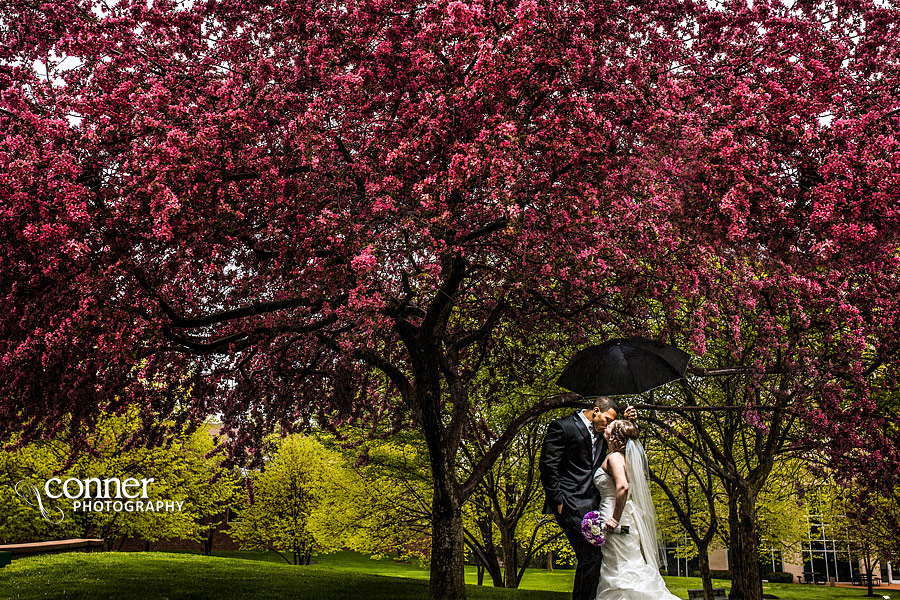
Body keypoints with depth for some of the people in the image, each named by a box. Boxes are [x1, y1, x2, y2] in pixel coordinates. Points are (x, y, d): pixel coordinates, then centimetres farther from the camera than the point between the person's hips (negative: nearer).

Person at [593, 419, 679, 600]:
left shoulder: (614, 457, -16)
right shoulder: (624, 456, 12)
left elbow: (623, 486, -32)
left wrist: (615, 519, -26)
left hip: (616, 524, -9)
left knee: (620, 574, -4)